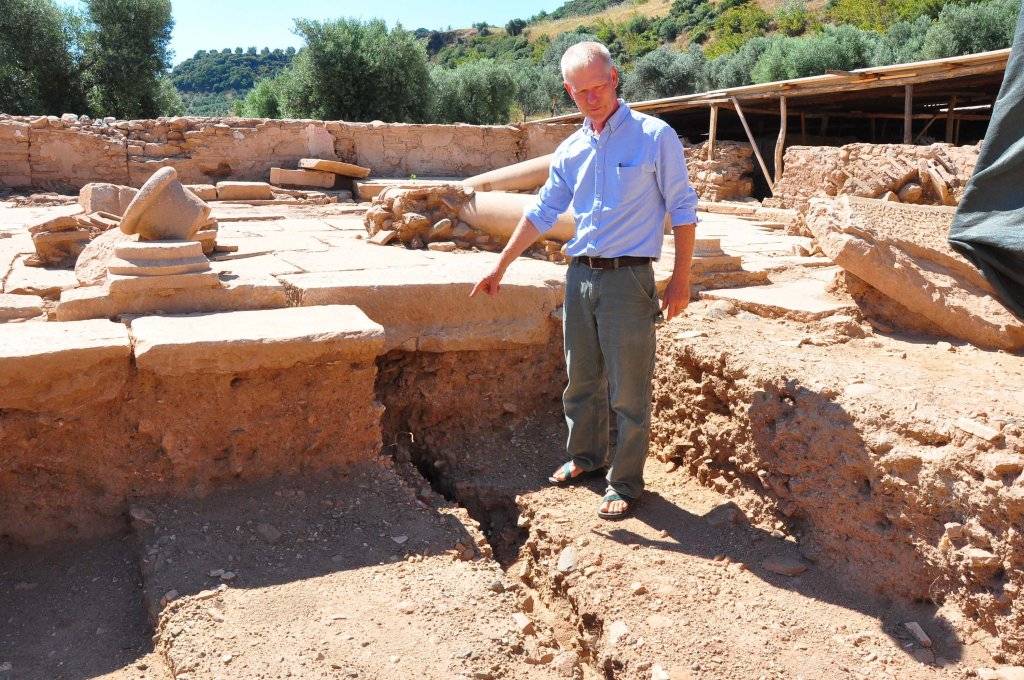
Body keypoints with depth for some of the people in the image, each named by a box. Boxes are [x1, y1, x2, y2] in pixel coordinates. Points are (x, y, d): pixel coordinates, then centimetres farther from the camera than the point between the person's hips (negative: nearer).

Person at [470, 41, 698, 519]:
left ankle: (625, 482, 15)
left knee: (628, 390, 1)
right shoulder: (570, 150, 10)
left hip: (628, 278, -5)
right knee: (581, 380, 16)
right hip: (580, 276, 5)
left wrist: (680, 279, -9)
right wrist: (500, 268, 16)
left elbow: (682, 208, -4)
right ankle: (585, 455, 36)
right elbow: (541, 213, 16)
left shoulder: (654, 137, -6)